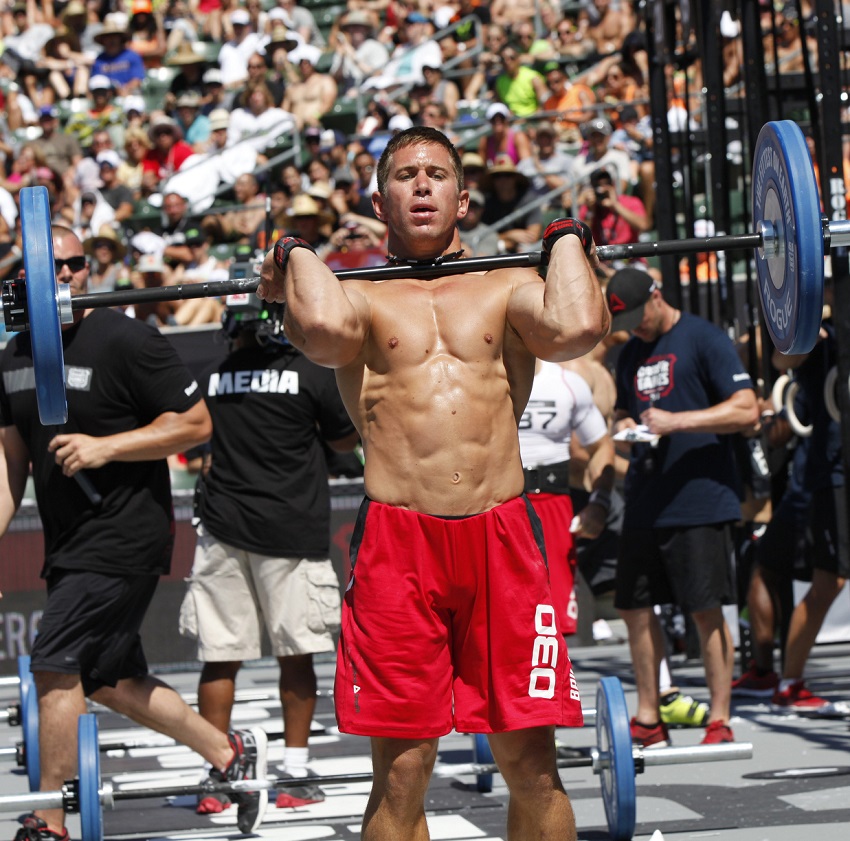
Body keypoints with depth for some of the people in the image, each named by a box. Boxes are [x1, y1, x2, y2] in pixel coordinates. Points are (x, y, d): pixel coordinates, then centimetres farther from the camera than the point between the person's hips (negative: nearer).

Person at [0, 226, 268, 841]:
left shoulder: (124, 340, -12)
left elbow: (196, 423, -13)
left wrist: (105, 447, -21)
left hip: (124, 538, -8)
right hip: (69, 545, 8)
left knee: (55, 666, -12)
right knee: (107, 680, 15)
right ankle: (232, 753, 31)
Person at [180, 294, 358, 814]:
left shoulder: (211, 380, 4)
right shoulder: (311, 375, -7)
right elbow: (346, 441, 7)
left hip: (223, 531, 3)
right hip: (290, 532, -3)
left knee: (221, 655, 5)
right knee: (296, 654, 5)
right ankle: (295, 775, 7)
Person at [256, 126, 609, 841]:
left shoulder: (509, 287, 15)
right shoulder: (362, 297, 12)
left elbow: (578, 329, -8)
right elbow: (323, 329, -14)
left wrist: (568, 242, 8)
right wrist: (297, 259, 5)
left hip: (503, 536, 1)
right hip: (397, 541, -1)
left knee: (532, 765, 2)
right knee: (401, 771, 0)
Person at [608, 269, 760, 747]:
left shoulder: (705, 339, -7)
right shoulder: (632, 353, 15)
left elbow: (747, 410, -14)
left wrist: (677, 421, -20)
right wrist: (623, 425, 2)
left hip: (700, 500, -7)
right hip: (645, 504, 7)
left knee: (706, 611, -4)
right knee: (636, 609, 8)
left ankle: (720, 721, 4)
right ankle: (648, 721, 17)